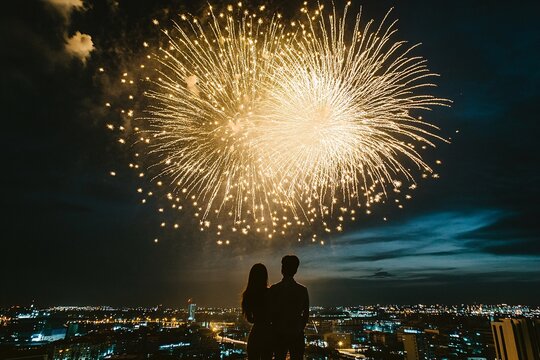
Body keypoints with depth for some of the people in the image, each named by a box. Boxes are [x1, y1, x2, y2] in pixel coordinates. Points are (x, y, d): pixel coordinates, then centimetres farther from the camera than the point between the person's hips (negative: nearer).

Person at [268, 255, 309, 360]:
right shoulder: (303, 290, -4)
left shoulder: (274, 289, -9)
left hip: (279, 334, -1)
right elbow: (306, 314, 3)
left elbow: (270, 313, -5)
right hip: (296, 335, 1)